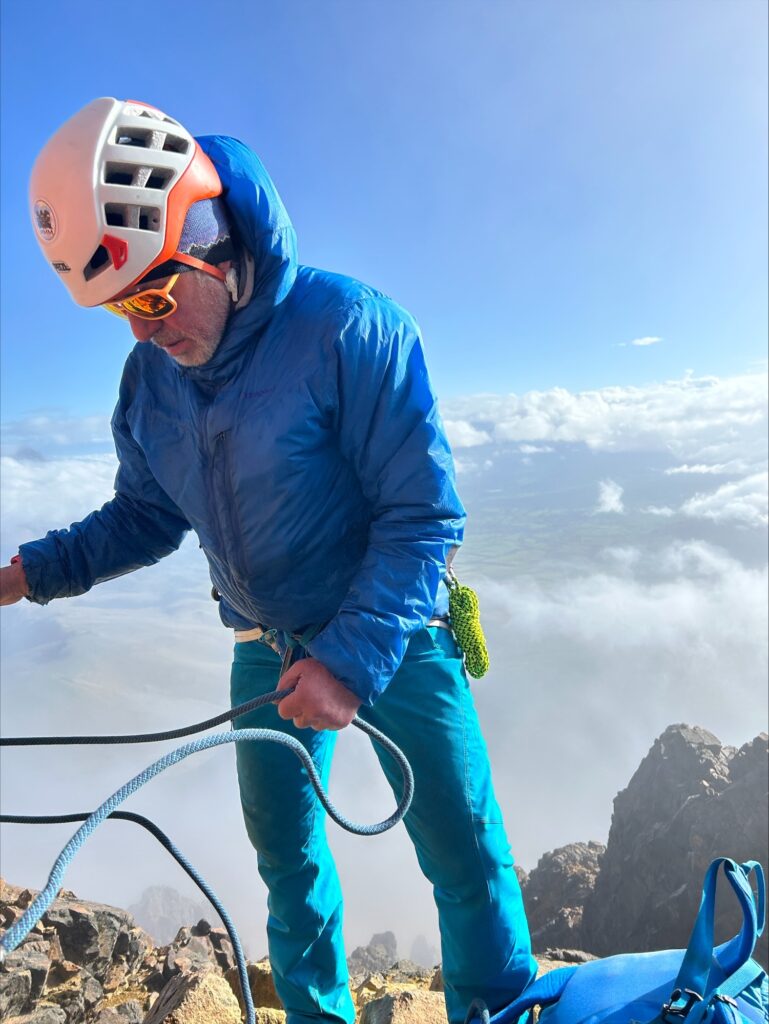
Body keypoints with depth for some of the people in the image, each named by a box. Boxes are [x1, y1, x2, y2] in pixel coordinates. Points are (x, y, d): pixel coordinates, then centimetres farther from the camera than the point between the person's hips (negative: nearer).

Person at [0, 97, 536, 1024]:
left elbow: (423, 514, -21)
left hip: (389, 638, -4)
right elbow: (144, 516, 7)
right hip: (268, 651, 5)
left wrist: (353, 659, -26)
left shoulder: (349, 328, -21)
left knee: (467, 858, 3)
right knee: (287, 861, 17)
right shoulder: (150, 374, -2)